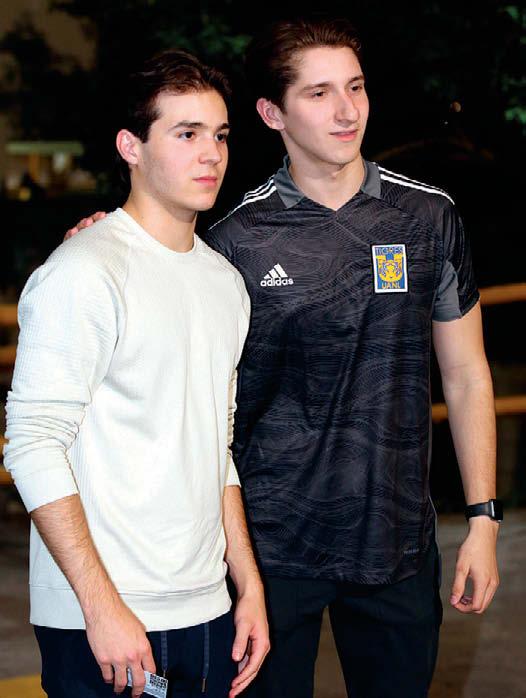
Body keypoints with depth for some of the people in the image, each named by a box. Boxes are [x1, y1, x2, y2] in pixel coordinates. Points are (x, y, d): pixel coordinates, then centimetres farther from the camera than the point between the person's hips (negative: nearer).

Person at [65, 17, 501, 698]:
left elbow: (466, 375, 8)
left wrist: (483, 519, 4)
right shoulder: (236, 239, -5)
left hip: (399, 540, 2)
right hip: (273, 545, -2)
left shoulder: (429, 216, 2)